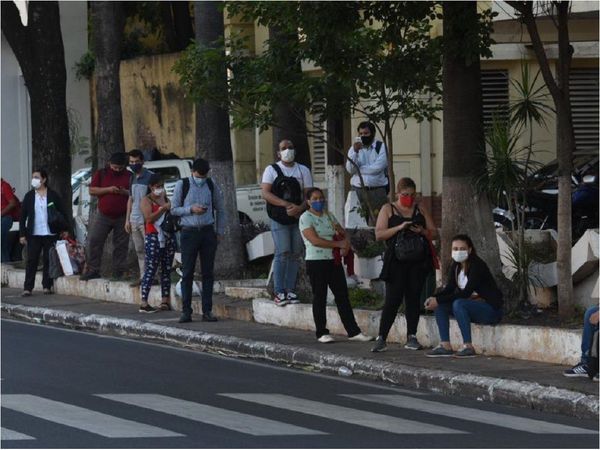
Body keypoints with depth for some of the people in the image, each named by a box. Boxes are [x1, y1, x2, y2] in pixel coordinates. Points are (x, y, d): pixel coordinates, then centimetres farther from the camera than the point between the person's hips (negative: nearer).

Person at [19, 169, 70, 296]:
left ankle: (47, 286, 12)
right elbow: (23, 216, 7)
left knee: (48, 260, 3)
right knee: (31, 261, -2)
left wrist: (65, 229, -1)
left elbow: (63, 213, 6)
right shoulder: (29, 196, 6)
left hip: (50, 234, -1)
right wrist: (22, 234, 1)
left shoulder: (53, 195, 2)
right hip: (34, 234, 1)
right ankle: (27, 288, -2)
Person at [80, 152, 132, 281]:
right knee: (94, 240, -6)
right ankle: (93, 270, 0)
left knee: (121, 245, 1)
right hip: (103, 215, 1)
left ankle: (118, 272, 8)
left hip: (122, 216, -1)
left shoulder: (129, 176, 6)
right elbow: (92, 190, 1)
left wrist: (125, 192, -13)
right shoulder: (101, 174, 7)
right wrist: (108, 189, -12)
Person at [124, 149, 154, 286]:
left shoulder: (149, 177, -8)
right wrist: (127, 219, 16)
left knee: (149, 249, -8)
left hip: (146, 220, -8)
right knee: (139, 250, 10)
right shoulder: (133, 178, 15)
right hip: (134, 220, 8)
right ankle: (143, 276, 14)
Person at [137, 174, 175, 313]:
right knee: (150, 269, -11)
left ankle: (165, 300, 10)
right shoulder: (146, 200, -1)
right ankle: (144, 303, -14)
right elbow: (149, 217, -16)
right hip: (153, 237, -7)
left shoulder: (165, 198, 18)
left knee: (167, 269, 6)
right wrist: (164, 209, -20)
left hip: (168, 236, 7)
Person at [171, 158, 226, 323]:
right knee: (187, 273, -2)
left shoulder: (211, 185, 6)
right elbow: (174, 209, 0)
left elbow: (220, 210, 14)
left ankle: (207, 311, 8)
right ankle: (186, 311, 1)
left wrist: (220, 232, 9)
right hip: (189, 232, -2)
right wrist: (191, 209, -15)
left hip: (208, 232, 2)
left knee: (208, 273, 3)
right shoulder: (182, 185, -1)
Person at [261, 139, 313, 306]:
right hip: (279, 219, -4)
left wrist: (299, 208, -15)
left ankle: (290, 290, 8)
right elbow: (266, 193, -7)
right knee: (282, 253, -11)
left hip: (299, 217, 4)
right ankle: (279, 292, -10)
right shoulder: (272, 170, 5)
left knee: (295, 254, 3)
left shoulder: (303, 171, 13)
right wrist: (287, 205, -17)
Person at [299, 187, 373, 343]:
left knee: (342, 296, 4)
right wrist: (339, 244, -14)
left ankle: (353, 331, 4)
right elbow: (315, 240, -17)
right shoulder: (306, 218, -7)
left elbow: (342, 233, 16)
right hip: (316, 262, -6)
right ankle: (322, 333, 7)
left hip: (333, 261, 6)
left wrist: (346, 244, -8)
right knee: (320, 297, 0)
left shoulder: (328, 216, 14)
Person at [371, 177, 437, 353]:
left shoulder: (421, 209, 15)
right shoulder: (388, 209, 6)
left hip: (418, 261, 3)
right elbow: (379, 234, -3)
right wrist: (399, 228, -16)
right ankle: (381, 338, -6)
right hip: (396, 262, -3)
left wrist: (422, 231, -7)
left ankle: (411, 337, 9)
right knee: (393, 299, -9)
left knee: (414, 298, 3)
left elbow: (433, 233, 15)